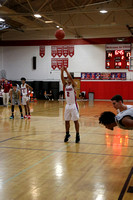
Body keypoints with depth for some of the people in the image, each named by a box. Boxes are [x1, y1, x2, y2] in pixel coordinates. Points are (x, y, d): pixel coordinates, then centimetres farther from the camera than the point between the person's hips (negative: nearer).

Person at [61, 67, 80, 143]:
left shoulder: (73, 85, -6)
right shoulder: (65, 84, 8)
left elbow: (71, 78, -23)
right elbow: (62, 78, -8)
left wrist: (66, 71, -24)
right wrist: (62, 71, -19)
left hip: (73, 105, -5)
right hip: (67, 105, 5)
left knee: (76, 120, 0)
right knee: (67, 121, 8)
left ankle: (77, 135, 7)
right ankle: (67, 134, 21)